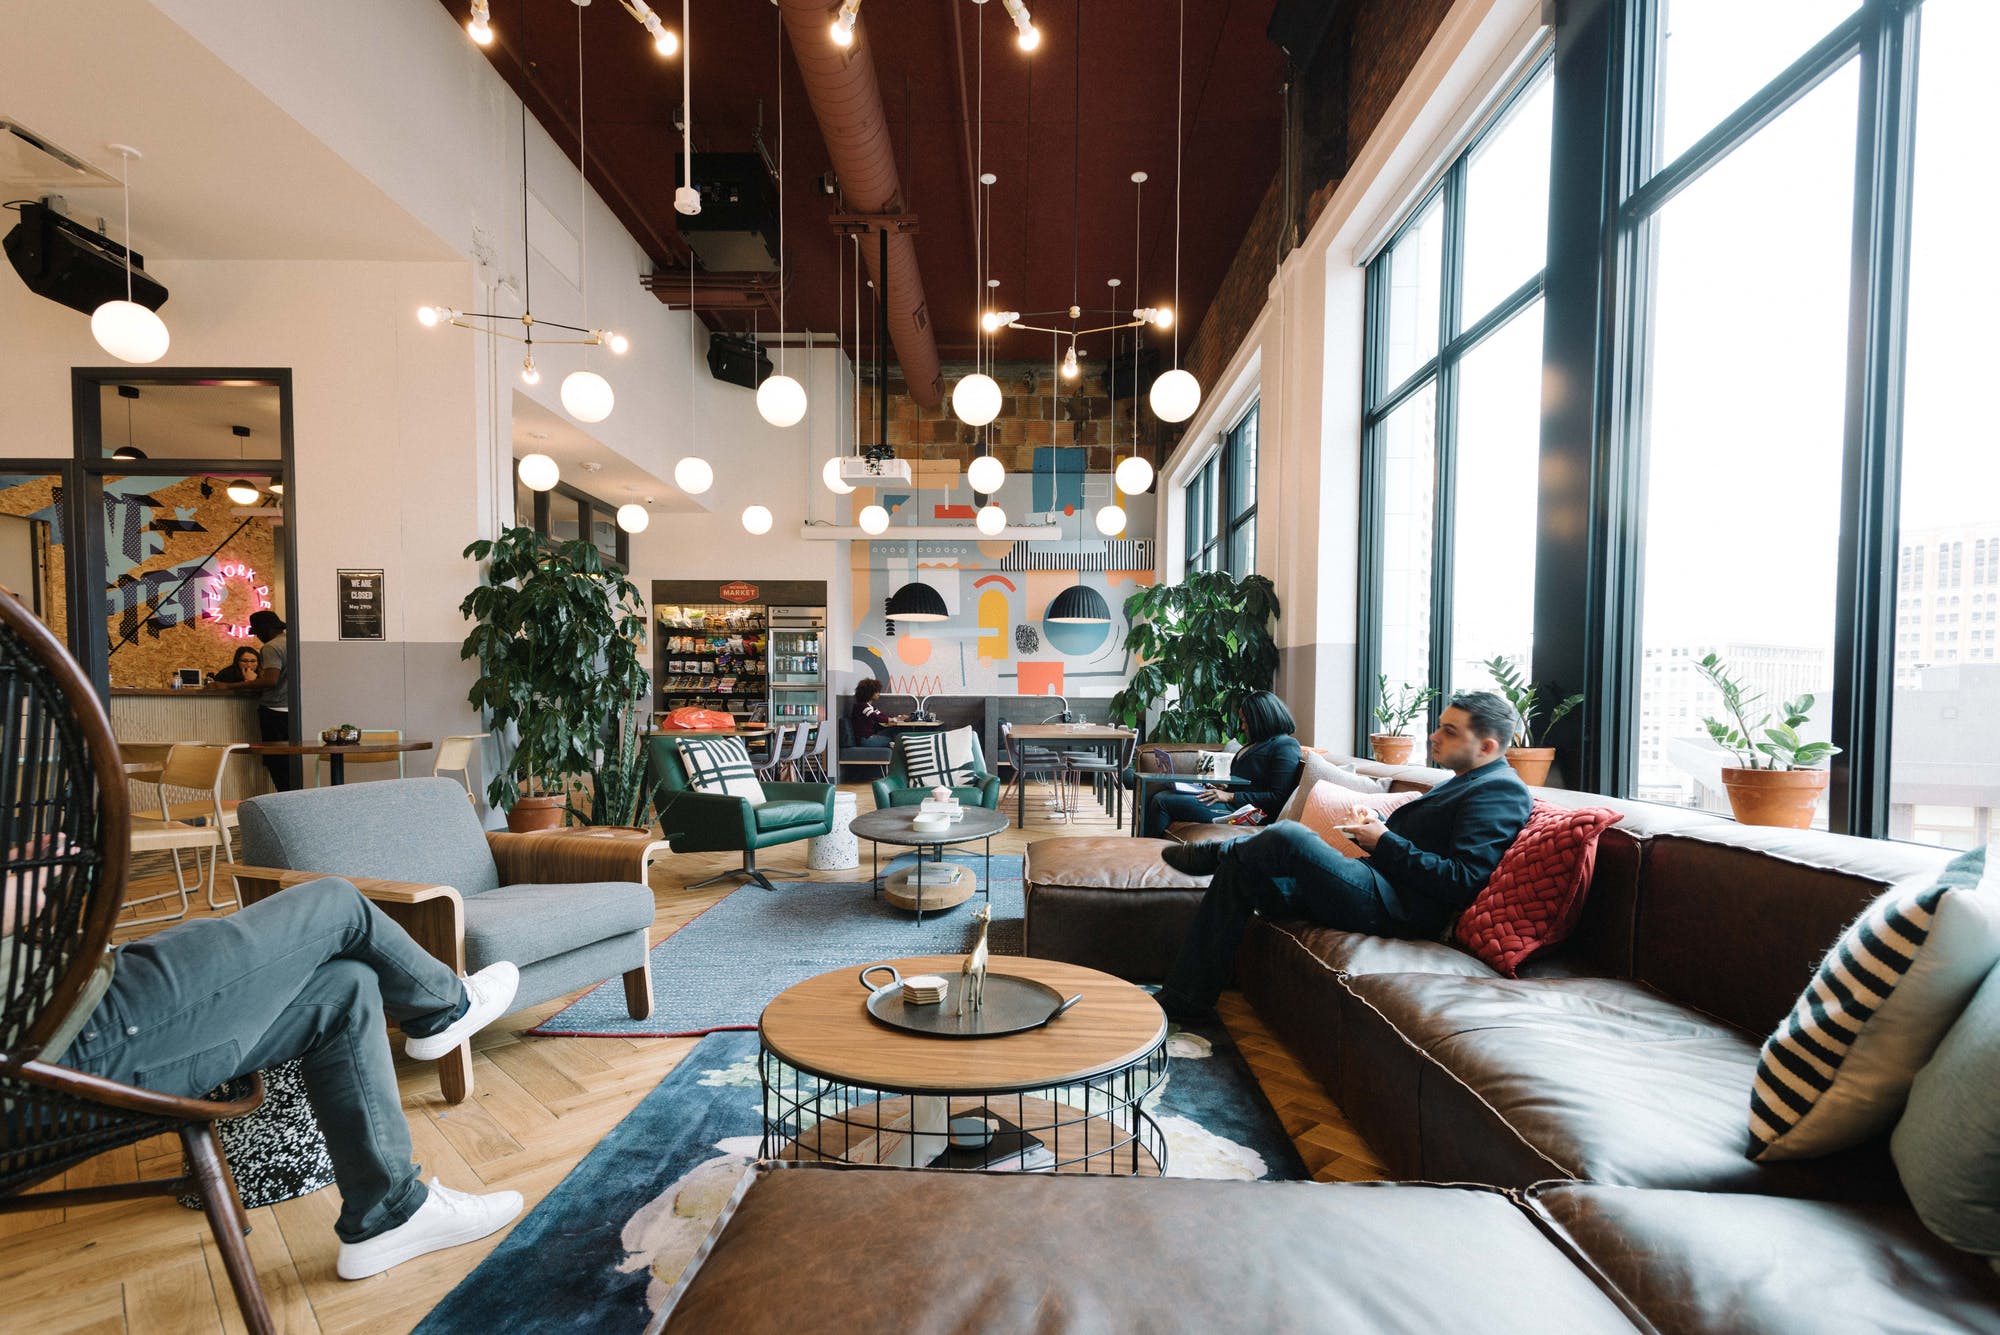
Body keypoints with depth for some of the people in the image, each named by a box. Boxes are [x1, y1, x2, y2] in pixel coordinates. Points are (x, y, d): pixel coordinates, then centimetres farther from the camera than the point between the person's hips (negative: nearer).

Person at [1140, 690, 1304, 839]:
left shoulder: (1285, 746, -8)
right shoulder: (1258, 743, 22)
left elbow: (1277, 798, -17)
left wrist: (1231, 796, -16)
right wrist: (1222, 788, 6)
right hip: (1232, 801, 10)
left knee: (1162, 802, -15)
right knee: (1158, 797, -1)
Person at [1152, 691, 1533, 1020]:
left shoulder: (1500, 791, -9)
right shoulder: (1463, 783, 22)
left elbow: (1462, 882, -21)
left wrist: (1386, 842, -15)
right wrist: (1377, 833, 8)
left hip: (1399, 911, -10)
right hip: (1380, 888, 11)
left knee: (1290, 836, -27)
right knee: (1238, 873, -1)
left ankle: (1213, 854, 5)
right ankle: (1183, 1000, 2)